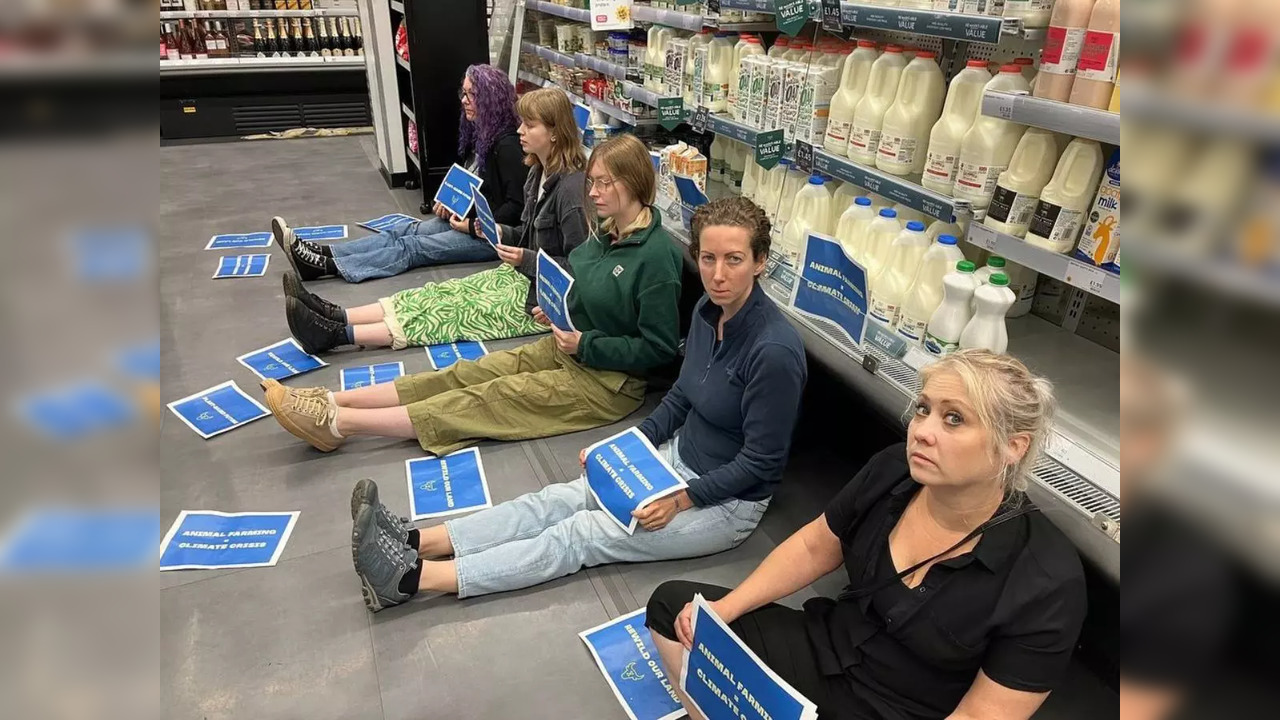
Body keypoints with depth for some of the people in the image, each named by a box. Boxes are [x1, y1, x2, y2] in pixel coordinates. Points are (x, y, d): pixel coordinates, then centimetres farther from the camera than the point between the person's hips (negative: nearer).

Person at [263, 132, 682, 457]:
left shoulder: (657, 254, -20)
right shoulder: (606, 233, 8)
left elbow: (659, 349, -20)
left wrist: (585, 344, -19)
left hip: (609, 382, -8)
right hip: (566, 348, 8)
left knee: (489, 399, -16)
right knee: (466, 375, -4)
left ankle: (337, 423, -18)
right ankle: (332, 402, -8)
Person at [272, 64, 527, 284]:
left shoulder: (507, 144, -19)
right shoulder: (478, 132, 11)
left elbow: (517, 204, -23)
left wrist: (474, 227, -21)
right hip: (467, 219, 9)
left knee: (413, 246, -19)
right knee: (404, 232, -7)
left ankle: (325, 265, -27)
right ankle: (323, 254, -17)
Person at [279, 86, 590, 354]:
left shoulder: (572, 187, -20)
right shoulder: (539, 174, 10)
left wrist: (528, 259, -23)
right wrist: (504, 234, 2)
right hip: (523, 273, 9)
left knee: (462, 311, -17)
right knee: (447, 293, -4)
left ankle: (337, 335, -23)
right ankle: (336, 317, -11)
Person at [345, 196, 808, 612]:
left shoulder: (774, 350, -27)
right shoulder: (708, 310, -1)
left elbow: (760, 461, -20)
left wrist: (681, 500, -21)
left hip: (728, 502, -7)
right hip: (680, 457, 7)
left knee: (581, 535, -16)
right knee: (559, 501, -8)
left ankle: (413, 578, -19)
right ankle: (414, 544, -12)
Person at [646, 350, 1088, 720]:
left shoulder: (1046, 586, -24)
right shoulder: (893, 471, -11)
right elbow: (815, 547, 3)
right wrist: (726, 607, -7)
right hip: (827, 652, 5)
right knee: (672, 603, 1)